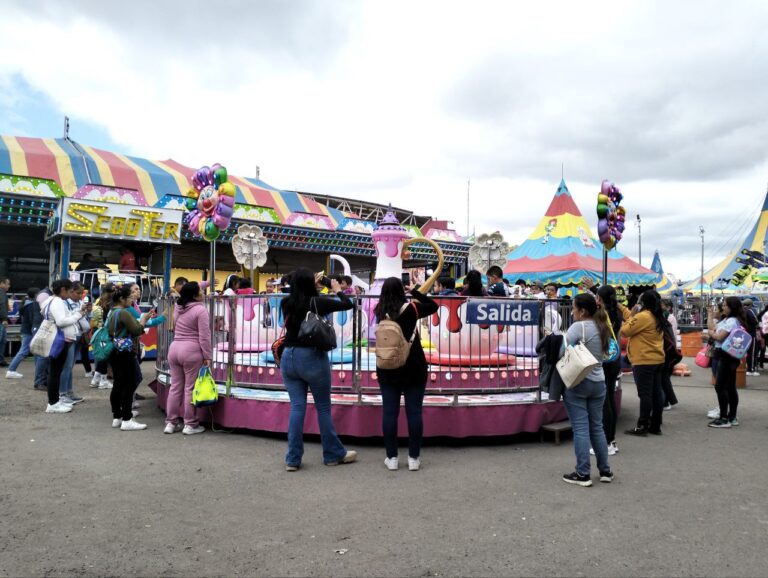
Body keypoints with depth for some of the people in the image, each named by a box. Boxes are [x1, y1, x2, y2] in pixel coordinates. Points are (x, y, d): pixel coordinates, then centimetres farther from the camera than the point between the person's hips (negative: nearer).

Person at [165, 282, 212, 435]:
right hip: (191, 351, -7)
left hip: (174, 349, 7)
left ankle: (170, 423, 18)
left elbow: (191, 291, 33)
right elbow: (204, 337, -15)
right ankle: (190, 425, 4)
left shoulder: (179, 307, 10)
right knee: (190, 388, -1)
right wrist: (207, 356, -10)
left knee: (175, 387, 12)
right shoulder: (200, 310, -12)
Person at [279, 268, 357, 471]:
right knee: (323, 407, 8)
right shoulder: (317, 302, -12)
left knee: (297, 407, 9)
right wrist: (338, 290, 14)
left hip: (289, 357, 5)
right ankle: (334, 454, 20)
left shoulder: (286, 303, 0)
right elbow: (348, 304, -4)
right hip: (312, 357, -4)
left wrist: (317, 287, 23)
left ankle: (293, 458, 10)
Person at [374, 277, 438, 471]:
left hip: (387, 368, 2)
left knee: (389, 412, 6)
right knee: (414, 412, 4)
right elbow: (433, 306, 4)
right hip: (413, 367, -2)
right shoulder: (410, 309, -11)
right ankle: (414, 458, 9)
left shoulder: (380, 312, -3)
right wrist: (415, 292, 6)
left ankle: (391, 457, 10)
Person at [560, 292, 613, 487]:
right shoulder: (601, 327, 9)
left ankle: (583, 474, 3)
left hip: (577, 382, -7)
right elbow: (605, 353, 16)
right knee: (597, 427, 15)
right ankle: (605, 471, 21)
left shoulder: (578, 326, -14)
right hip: (598, 382, 7)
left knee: (580, 428, -2)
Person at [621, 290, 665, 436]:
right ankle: (655, 426, 16)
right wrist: (621, 307, 22)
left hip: (644, 361, -9)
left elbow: (625, 331, -14)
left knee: (645, 394, -5)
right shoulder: (657, 317, 11)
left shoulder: (643, 316, -19)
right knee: (656, 393, 10)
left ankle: (642, 426, -1)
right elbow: (634, 320, 20)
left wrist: (632, 314, -4)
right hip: (657, 360, 9)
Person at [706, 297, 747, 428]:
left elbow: (719, 337, -22)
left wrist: (711, 333, -4)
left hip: (727, 356, -11)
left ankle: (724, 419, -7)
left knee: (720, 386, -9)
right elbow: (712, 328, 14)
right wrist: (711, 316, 18)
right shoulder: (727, 320, 14)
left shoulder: (732, 321, -18)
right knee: (730, 387, 13)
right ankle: (732, 417, 19)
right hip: (727, 356, 11)